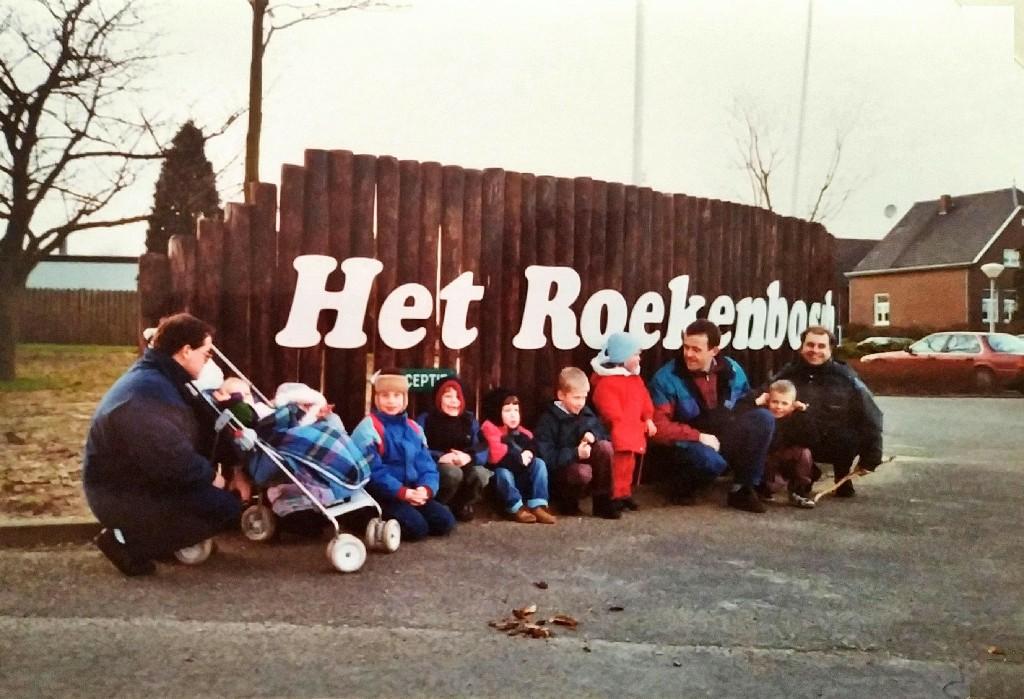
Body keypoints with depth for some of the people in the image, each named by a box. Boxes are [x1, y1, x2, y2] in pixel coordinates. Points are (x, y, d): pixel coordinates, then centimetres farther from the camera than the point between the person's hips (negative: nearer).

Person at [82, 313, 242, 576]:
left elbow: (194, 434, 16)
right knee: (226, 508, -16)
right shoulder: (149, 393, -27)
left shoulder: (160, 379, 8)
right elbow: (173, 460, -29)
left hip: (140, 478, 10)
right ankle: (127, 541, -8)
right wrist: (211, 475, -13)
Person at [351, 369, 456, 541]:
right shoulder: (368, 428, -10)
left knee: (445, 521, -7)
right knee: (416, 527, -26)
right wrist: (402, 492, -23)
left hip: (413, 493, 7)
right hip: (382, 495, -7)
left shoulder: (413, 428, 12)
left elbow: (426, 465, 8)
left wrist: (426, 488, -14)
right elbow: (373, 470, -17)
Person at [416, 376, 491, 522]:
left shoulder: (470, 420, 11)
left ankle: (462, 505, 1)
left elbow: (483, 450, -1)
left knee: (480, 473, -29)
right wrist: (440, 457, -28)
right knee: (453, 472, -37)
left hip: (465, 466, 4)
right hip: (434, 469, -3)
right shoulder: (425, 419, -1)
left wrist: (469, 458, -23)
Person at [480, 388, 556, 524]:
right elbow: (496, 456, -23)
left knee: (538, 463, -15)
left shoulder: (520, 431, 9)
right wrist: (519, 458, -18)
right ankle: (516, 508, -25)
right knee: (502, 473, -35)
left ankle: (537, 506, -23)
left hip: (522, 476, 6)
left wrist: (529, 453, -20)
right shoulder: (490, 429, -11)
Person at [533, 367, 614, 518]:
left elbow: (604, 435, 10)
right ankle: (566, 500, -6)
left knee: (605, 446, -21)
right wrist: (575, 453, -29)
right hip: (559, 470, -6)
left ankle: (602, 502, -14)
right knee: (583, 471, -38)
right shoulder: (548, 420, -16)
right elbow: (545, 458, -22)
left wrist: (594, 435, -14)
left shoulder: (586, 413, 4)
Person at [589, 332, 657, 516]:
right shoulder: (607, 381, -17)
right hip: (618, 432, -9)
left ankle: (624, 493, 26)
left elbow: (644, 399, 15)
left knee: (628, 463, 16)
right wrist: (621, 427, -18)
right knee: (619, 464, -9)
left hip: (634, 431, 9)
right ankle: (617, 496, -2)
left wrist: (648, 419, 7)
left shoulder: (635, 378, 12)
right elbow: (610, 410, -20)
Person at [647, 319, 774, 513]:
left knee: (763, 418, -16)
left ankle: (742, 489, -8)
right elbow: (659, 426, -18)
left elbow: (744, 404, 10)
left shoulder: (732, 370, 0)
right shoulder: (666, 378, -14)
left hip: (724, 440, 5)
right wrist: (698, 437, -23)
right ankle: (683, 485, -1)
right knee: (711, 461, -38)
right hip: (688, 443, -5)